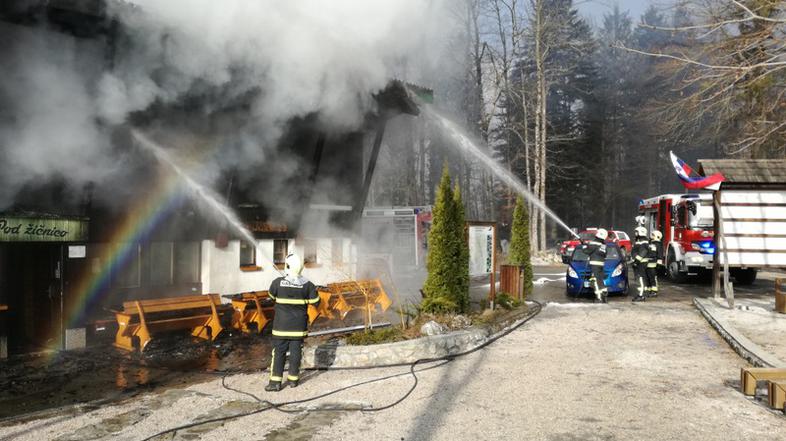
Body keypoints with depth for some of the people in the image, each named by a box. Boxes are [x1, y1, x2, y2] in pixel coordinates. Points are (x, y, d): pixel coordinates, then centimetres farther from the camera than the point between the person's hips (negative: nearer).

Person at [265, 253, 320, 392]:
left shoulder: (278, 282, -11)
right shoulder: (307, 284, -8)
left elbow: (272, 295, 9)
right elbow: (316, 302, 0)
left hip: (281, 325, -1)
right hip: (299, 326, 2)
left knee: (279, 352, 3)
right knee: (296, 351, 10)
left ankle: (275, 382, 2)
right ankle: (293, 379, 18)